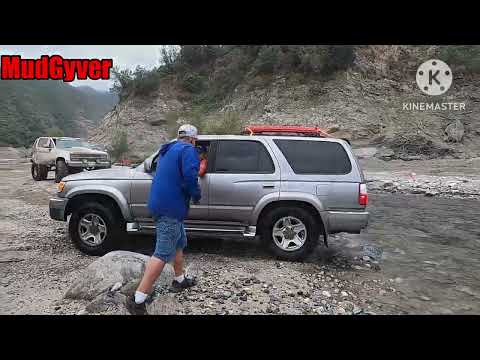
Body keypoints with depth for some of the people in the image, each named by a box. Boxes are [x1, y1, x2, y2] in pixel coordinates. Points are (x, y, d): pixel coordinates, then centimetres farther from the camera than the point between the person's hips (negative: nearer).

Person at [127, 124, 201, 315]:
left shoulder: (168, 150, 19)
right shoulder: (188, 149, -9)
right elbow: (190, 177, -23)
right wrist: (196, 195, -6)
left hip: (160, 204, 10)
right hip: (171, 208, -10)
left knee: (179, 242, 24)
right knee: (163, 253, -8)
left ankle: (179, 280, 38)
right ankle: (138, 299, -8)